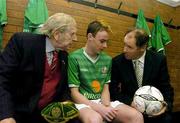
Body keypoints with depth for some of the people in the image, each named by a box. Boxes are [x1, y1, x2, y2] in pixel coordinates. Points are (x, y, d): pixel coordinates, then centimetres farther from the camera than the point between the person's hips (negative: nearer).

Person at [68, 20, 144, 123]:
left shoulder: (107, 59, 7)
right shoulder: (74, 58, -8)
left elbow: (105, 89, 9)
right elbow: (74, 93, -10)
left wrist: (106, 106, -12)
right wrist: (99, 109, -18)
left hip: (102, 101, 5)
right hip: (83, 102, -4)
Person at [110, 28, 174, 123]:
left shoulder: (159, 60, -5)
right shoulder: (117, 62, -7)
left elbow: (166, 88, 1)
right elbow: (113, 90, -4)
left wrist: (166, 105, -18)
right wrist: (130, 102, -19)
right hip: (129, 106, 0)